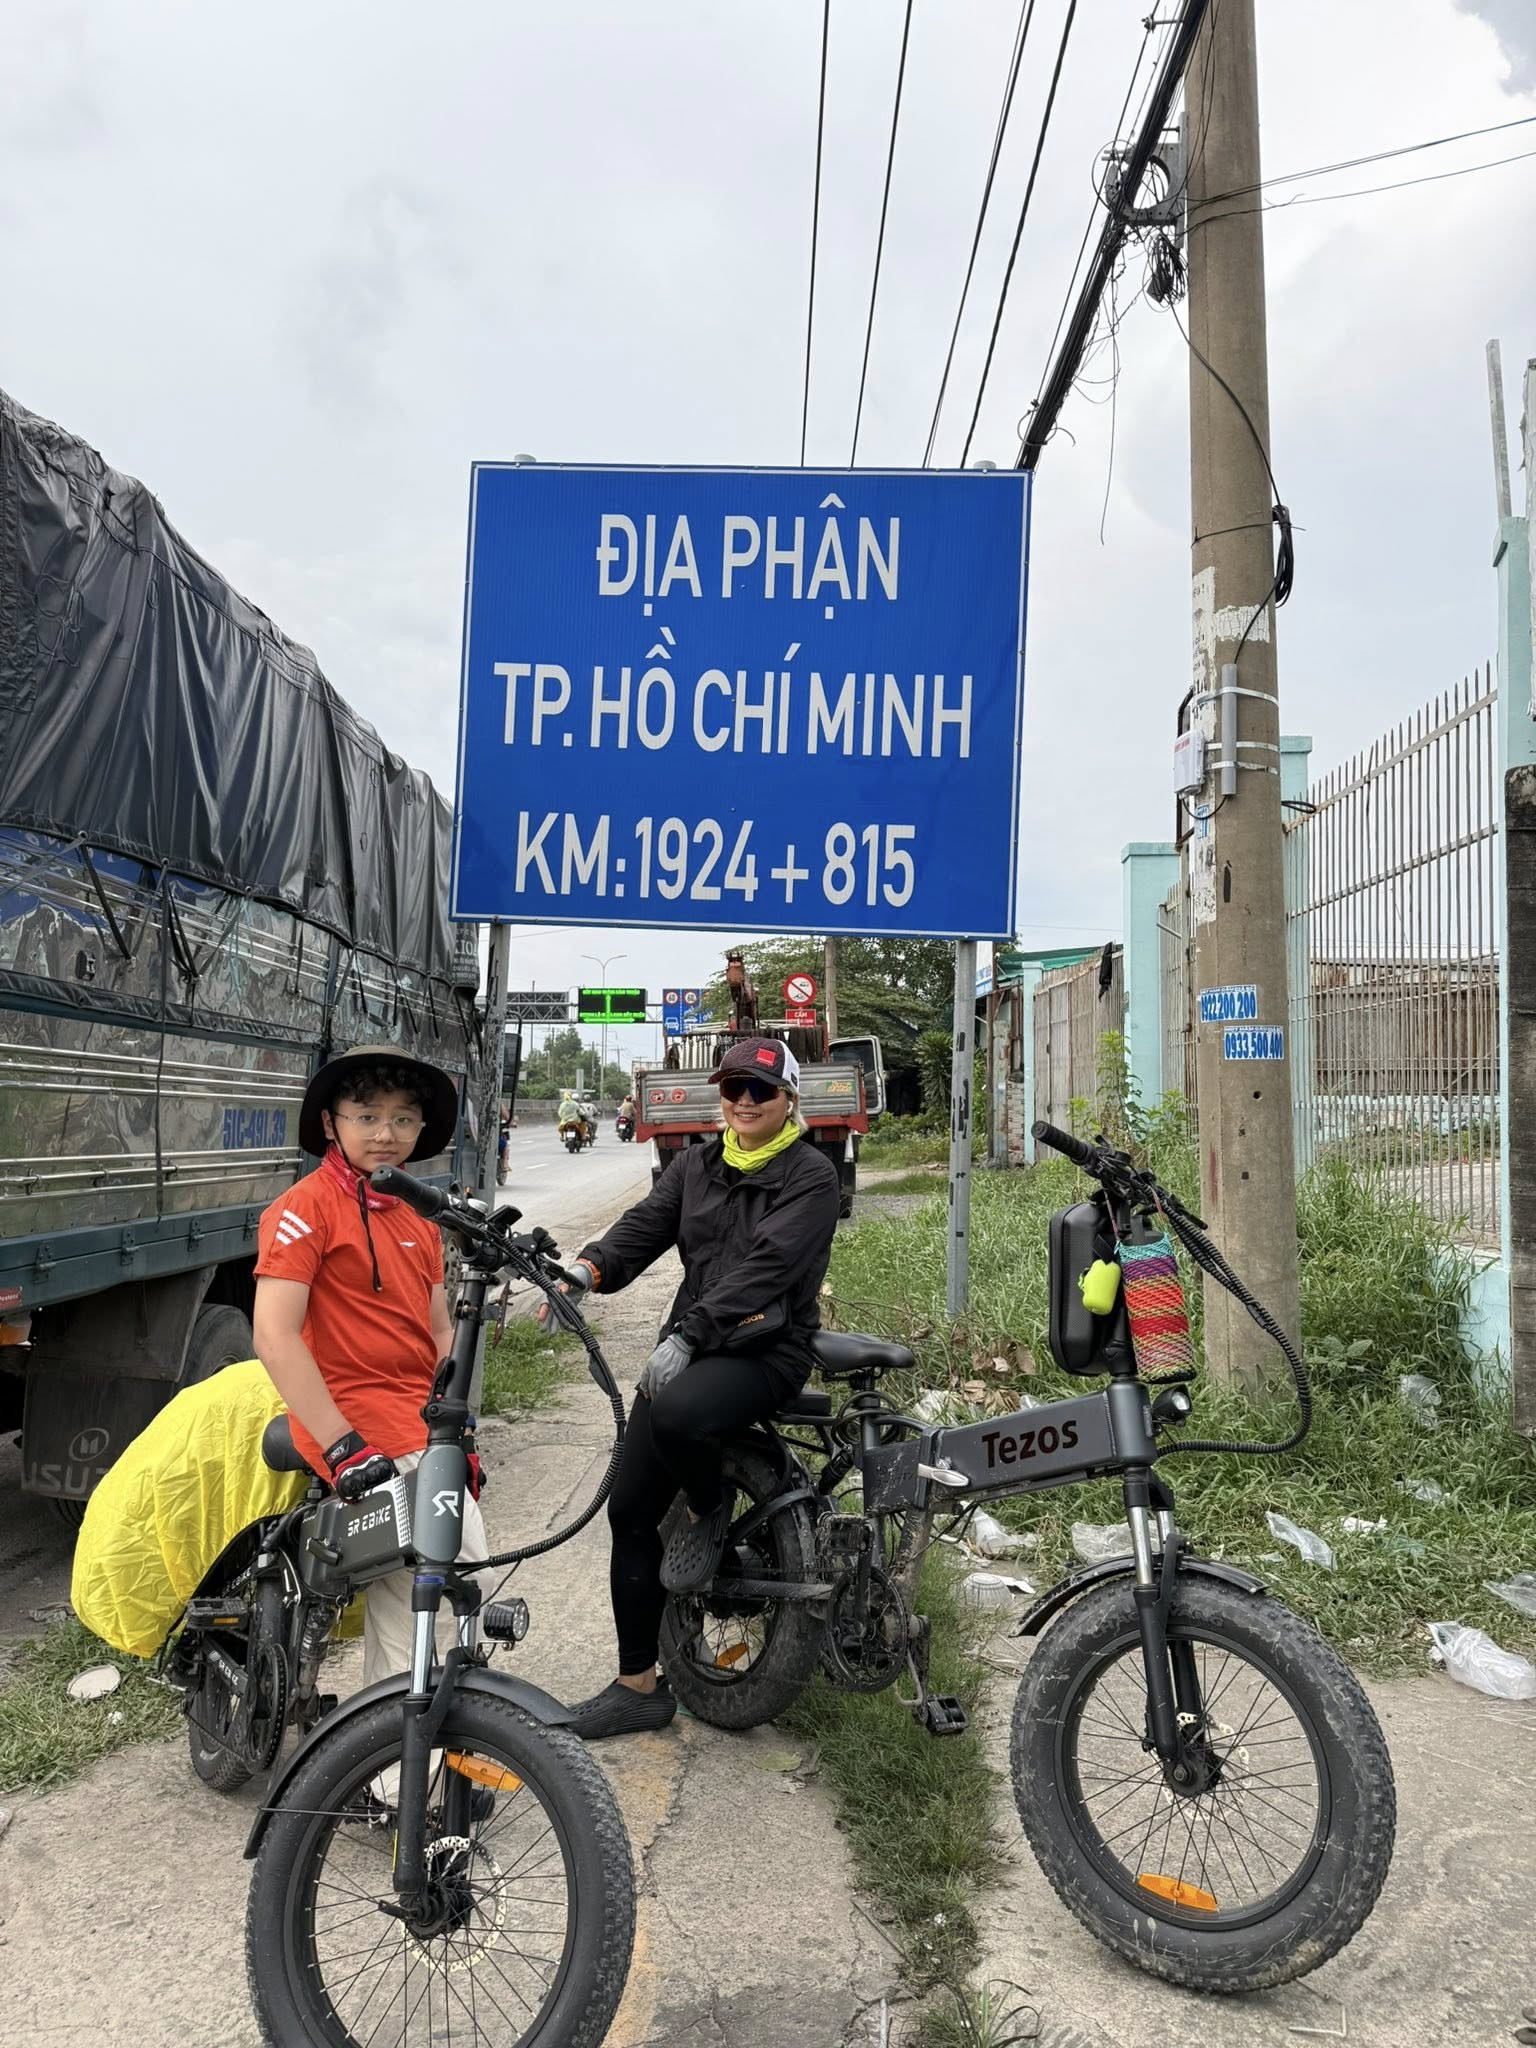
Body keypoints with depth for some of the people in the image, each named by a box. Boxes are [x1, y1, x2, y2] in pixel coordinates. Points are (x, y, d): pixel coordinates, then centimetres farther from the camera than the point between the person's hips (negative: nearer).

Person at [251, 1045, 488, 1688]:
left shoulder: (417, 1217, 15)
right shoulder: (306, 1207, -9)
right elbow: (274, 1335, -17)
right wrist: (343, 1445, -22)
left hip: (416, 1419, 8)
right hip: (357, 1415, -8)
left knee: (402, 1596, 16)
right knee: (469, 1563, -14)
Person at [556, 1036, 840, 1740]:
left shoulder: (810, 1175, -5)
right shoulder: (696, 1164, 14)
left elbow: (764, 1266, -18)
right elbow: (646, 1224, -1)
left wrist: (687, 1335, -27)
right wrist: (590, 1268, -22)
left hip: (767, 1348, -6)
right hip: (688, 1345, 6)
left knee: (673, 1415, -37)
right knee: (629, 1509, 2)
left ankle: (709, 1511, -2)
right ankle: (638, 1686, 18)